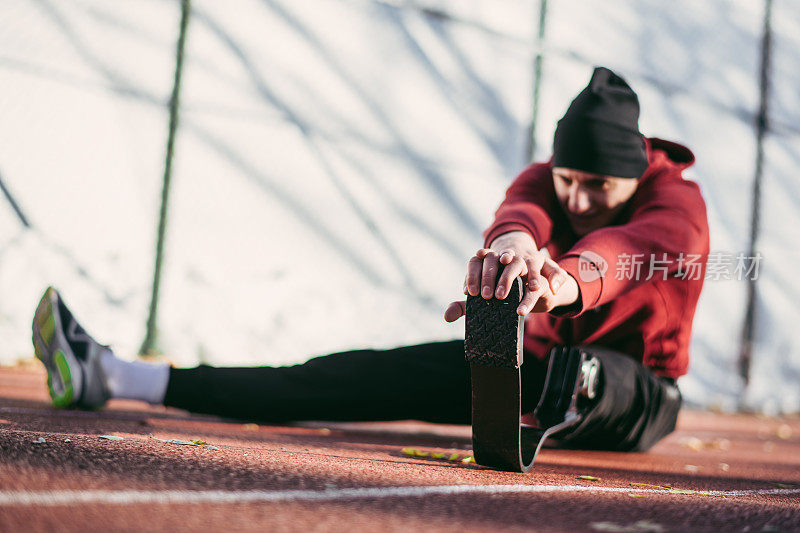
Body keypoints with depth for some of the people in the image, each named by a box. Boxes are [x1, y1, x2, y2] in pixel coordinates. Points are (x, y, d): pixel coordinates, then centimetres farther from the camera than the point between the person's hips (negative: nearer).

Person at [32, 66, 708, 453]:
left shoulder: (676, 200, -19)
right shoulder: (543, 180, -6)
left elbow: (633, 249, -44)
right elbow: (523, 210, -33)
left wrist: (570, 278, -69)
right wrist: (514, 240, -61)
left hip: (638, 393, -2)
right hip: (538, 358, 3)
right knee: (377, 376, -16)